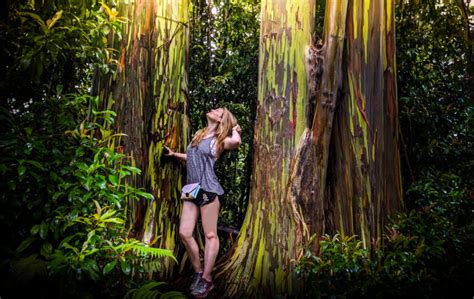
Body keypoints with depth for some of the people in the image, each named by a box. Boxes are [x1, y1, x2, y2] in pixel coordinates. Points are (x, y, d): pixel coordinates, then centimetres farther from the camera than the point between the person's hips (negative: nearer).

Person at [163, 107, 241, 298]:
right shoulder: (199, 134, 19)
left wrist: (235, 129, -4)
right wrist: (174, 154, 31)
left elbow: (236, 141, -24)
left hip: (208, 190, -6)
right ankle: (198, 273, 19)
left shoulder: (220, 141, -1)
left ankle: (207, 279, 9)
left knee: (210, 235, 0)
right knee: (184, 233, 1)